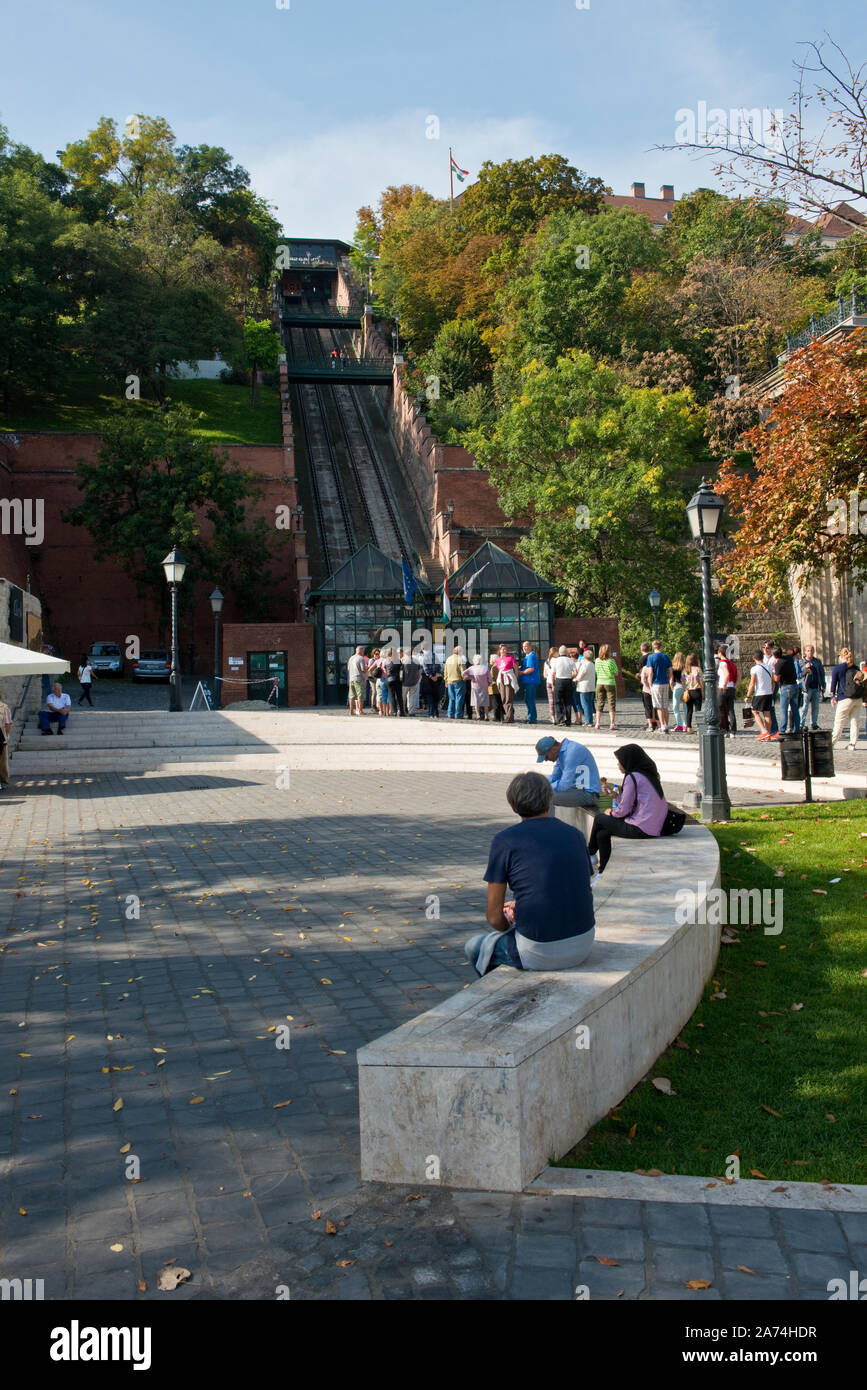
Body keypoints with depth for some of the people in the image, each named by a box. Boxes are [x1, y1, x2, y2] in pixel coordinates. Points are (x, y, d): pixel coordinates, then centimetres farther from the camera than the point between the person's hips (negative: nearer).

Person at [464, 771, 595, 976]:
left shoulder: (504, 841, -6)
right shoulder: (576, 835, 7)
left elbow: (494, 917, -6)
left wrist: (508, 927, 18)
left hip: (540, 953, -5)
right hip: (584, 945, 5)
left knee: (474, 946, 22)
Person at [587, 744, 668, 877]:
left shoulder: (632, 777, -12)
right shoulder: (648, 774, 15)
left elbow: (624, 810, -12)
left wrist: (611, 813, 8)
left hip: (640, 829, -9)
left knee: (599, 818, 11)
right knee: (602, 835, 15)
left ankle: (590, 854, 32)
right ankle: (604, 871, 18)